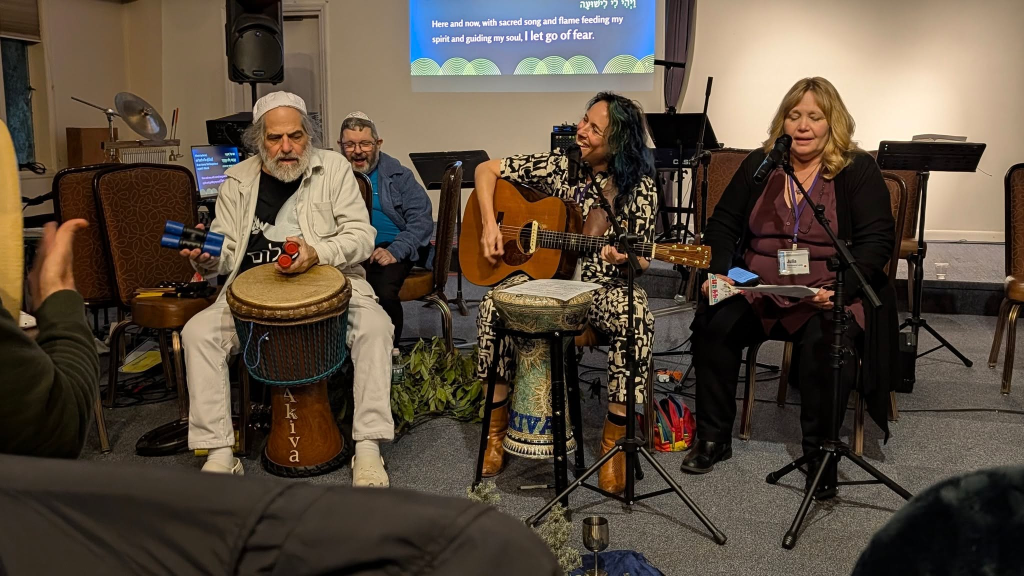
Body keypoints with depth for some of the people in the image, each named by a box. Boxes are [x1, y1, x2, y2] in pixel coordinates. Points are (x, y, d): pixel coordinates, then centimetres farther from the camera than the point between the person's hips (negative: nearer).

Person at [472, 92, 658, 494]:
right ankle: (496, 424, -13)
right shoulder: (559, 165, 0)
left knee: (636, 318, -35)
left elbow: (640, 262, 0)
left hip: (604, 285, -1)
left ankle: (614, 438, -19)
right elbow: (487, 169, 7)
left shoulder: (639, 188, -5)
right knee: (495, 304, -30)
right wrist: (489, 224, -7)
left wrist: (626, 260, -25)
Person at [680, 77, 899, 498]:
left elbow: (877, 240, -6)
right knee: (713, 324, -24)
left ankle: (819, 451, -13)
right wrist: (718, 272, -6)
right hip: (756, 290, 3)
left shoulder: (858, 170, 2)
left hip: (829, 294, -2)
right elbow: (723, 224, 13)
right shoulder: (760, 164, 12)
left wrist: (838, 289, -22)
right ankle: (713, 438, -7)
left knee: (826, 342, -34)